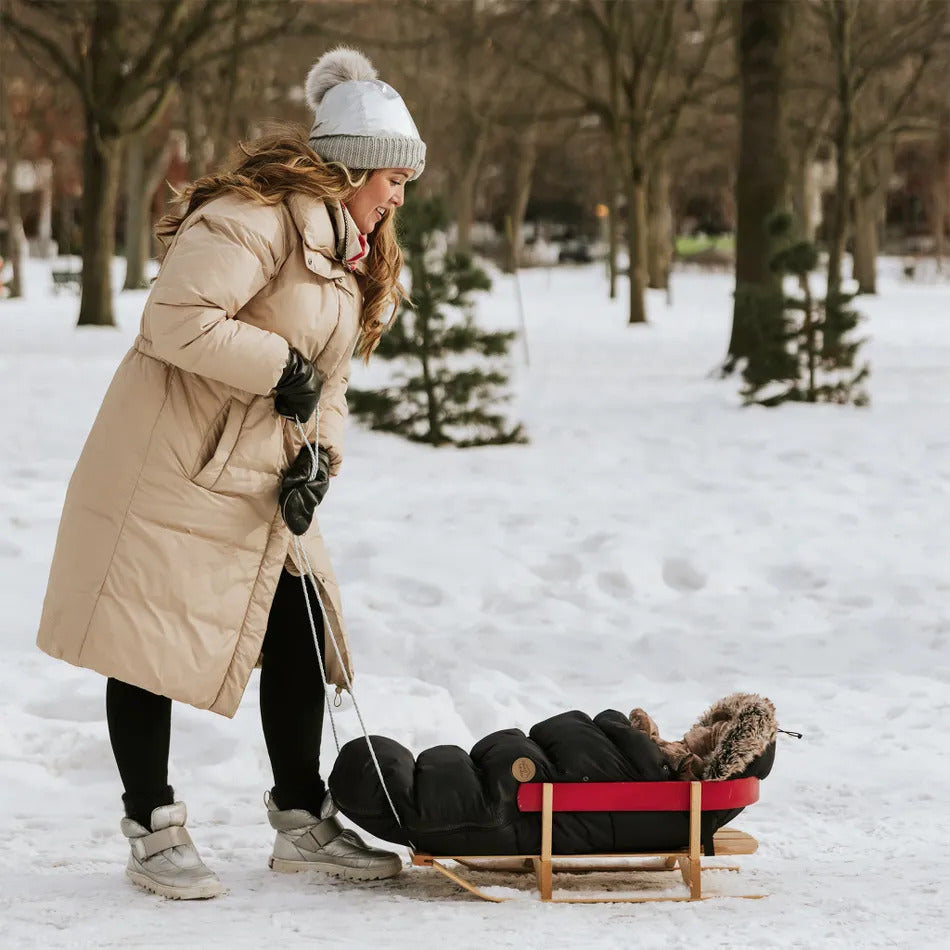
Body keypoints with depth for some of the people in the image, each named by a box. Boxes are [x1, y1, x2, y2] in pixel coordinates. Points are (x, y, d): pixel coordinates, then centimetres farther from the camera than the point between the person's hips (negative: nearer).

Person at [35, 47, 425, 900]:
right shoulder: (258, 217, -17)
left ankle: (302, 822, 18)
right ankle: (153, 832, 7)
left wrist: (318, 457, -2)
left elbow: (325, 377, 17)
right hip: (172, 469, -9)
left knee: (298, 639, 7)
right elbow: (178, 319, -27)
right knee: (153, 643, -2)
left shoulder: (350, 253, 16)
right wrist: (281, 368, -20)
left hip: (259, 488, 9)